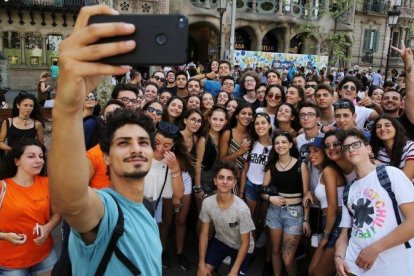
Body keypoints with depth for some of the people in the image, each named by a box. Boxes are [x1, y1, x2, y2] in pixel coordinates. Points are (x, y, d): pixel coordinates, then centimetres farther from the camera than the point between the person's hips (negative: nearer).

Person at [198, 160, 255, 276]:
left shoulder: (242, 209, -33)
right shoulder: (207, 203, -22)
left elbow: (245, 243, -20)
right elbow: (204, 234, -9)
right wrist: (201, 264, -11)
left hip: (240, 247, -3)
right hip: (220, 241, 3)